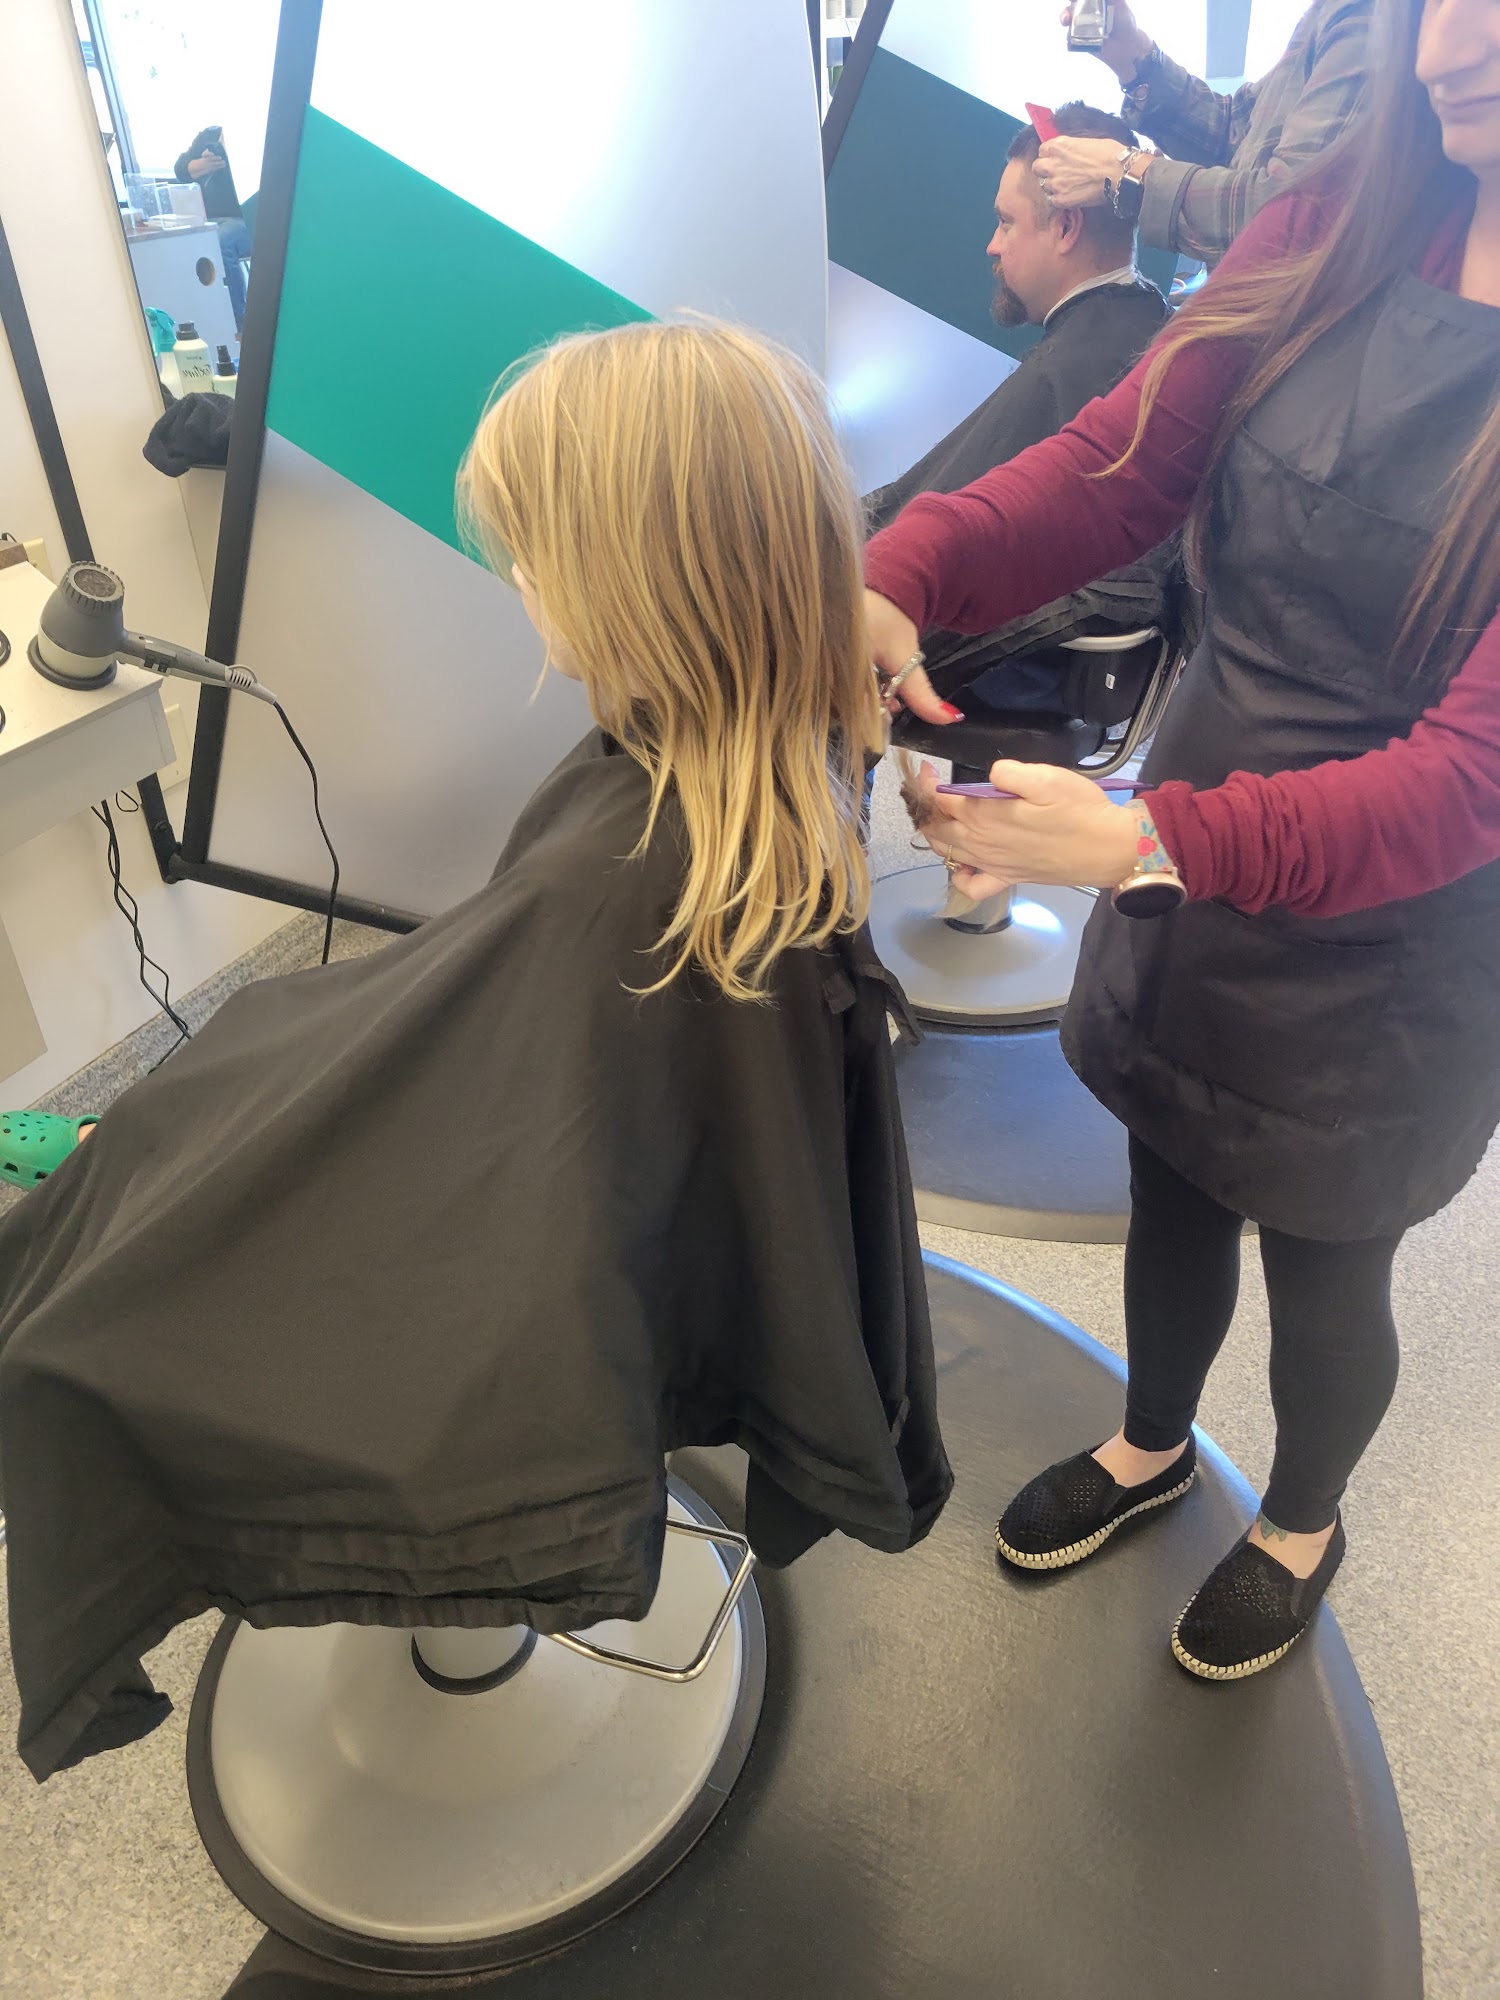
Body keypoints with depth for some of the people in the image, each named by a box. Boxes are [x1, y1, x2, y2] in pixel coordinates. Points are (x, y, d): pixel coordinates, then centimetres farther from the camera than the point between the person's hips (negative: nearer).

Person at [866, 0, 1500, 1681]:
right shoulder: (1337, 232, -6)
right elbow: (1118, 464, -11)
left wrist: (1155, 840, -39)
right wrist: (908, 572, -30)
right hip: (1184, 869, 4)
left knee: (1322, 1271, 18)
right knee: (1170, 1193, 23)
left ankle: (1300, 1528, 52)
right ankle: (1149, 1446, 56)